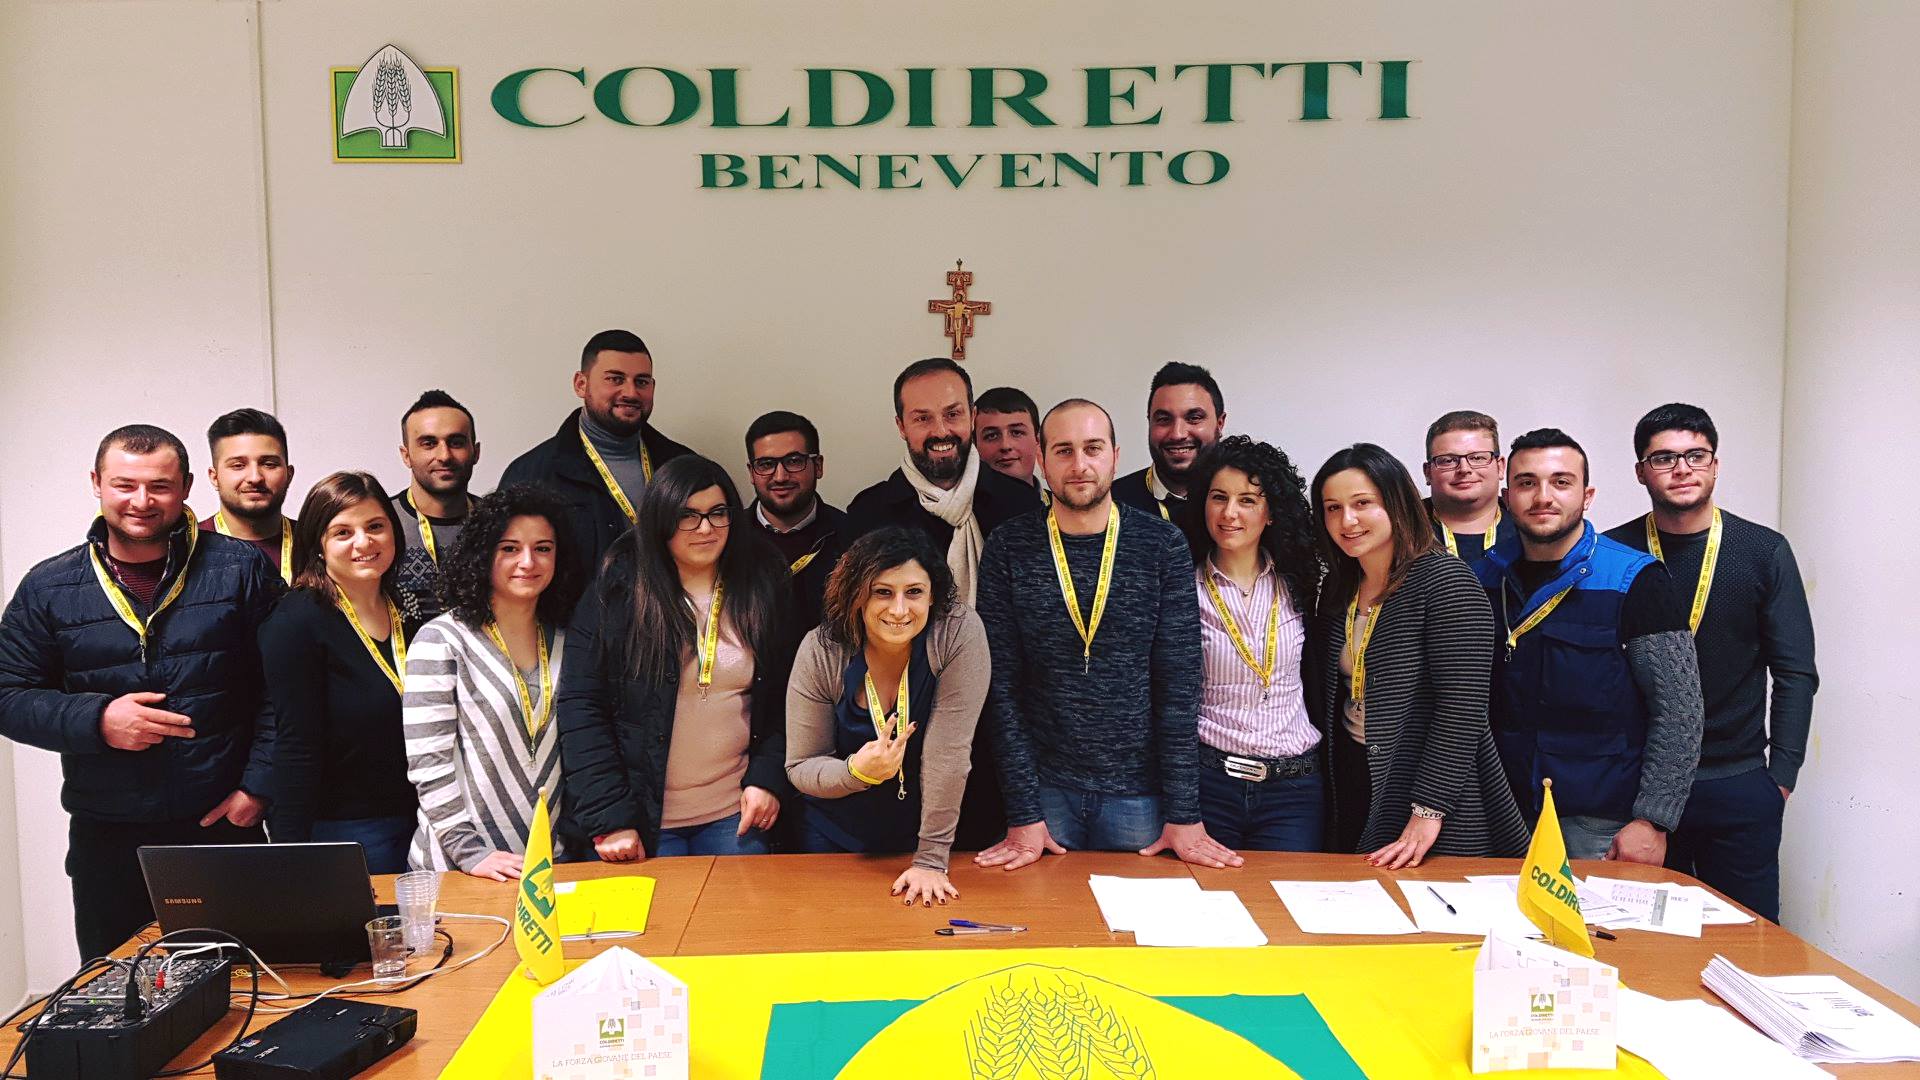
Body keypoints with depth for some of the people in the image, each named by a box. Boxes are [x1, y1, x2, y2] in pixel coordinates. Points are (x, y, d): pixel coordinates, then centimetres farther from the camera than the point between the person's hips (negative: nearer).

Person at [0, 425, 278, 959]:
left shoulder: (240, 568, -1)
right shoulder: (48, 588, 3)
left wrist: (258, 784, -8)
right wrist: (96, 720, -13)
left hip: (226, 823, -1)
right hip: (107, 840, 1)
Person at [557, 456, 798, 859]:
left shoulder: (762, 591, 2)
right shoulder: (615, 595, -7)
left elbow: (784, 699, 6)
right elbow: (580, 707, -9)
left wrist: (768, 777, -7)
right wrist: (608, 819, -14)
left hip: (736, 813, 2)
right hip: (642, 818, -2)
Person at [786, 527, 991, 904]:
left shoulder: (960, 633, -23)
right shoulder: (821, 651, -17)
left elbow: (948, 751, -24)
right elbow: (800, 767, -10)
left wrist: (931, 859, -23)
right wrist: (857, 771, -31)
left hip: (925, 828, -1)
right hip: (836, 838, 1)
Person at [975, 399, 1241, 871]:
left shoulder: (1163, 546, -3)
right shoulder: (1008, 549, -4)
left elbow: (1179, 685, -5)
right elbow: (1001, 686, -5)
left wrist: (1184, 813, -9)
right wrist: (1023, 814, -9)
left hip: (1140, 793, 0)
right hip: (1045, 788, 0)